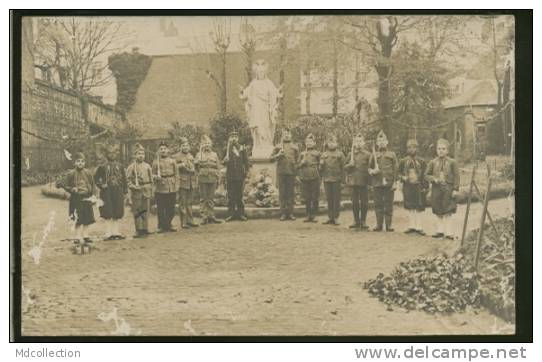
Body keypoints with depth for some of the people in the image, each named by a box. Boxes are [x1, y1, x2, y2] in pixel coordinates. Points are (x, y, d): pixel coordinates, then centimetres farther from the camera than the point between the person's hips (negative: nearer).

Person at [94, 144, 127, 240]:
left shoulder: (120, 166, 10)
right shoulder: (102, 167, 0)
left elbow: (124, 179, 12)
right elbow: (96, 178, 4)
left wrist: (125, 191, 6)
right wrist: (101, 185, -10)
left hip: (118, 193, 3)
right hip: (107, 193, -3)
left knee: (118, 214, 5)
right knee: (108, 214, -2)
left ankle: (116, 232, 12)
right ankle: (108, 233, 2)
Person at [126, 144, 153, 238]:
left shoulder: (147, 166, 10)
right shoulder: (131, 167, -2)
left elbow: (151, 180, 14)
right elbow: (128, 180, -3)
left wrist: (151, 191, 10)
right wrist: (133, 187, -19)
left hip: (146, 192, 4)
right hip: (136, 192, -4)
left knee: (146, 211, 6)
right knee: (137, 212, -2)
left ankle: (145, 229, 13)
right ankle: (139, 230, 2)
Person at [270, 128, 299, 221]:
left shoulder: (295, 147, 10)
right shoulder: (278, 147, 9)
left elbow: (298, 160, 15)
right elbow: (271, 158, 6)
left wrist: (296, 167, 1)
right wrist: (278, 155, -10)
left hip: (292, 172, 1)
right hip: (281, 172, 0)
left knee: (291, 192, 1)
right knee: (282, 193, 0)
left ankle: (290, 213, 6)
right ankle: (283, 213, 4)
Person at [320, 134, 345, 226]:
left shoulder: (340, 154, 3)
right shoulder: (324, 155, 13)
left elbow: (343, 167, 3)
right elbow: (321, 168, 15)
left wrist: (341, 178, -4)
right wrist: (321, 164, -6)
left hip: (336, 180, -3)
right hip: (327, 180, 3)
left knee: (336, 199, -2)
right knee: (329, 199, 6)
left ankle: (335, 218, 1)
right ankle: (330, 217, 12)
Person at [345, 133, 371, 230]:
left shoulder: (367, 154, 3)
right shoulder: (350, 155, 10)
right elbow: (345, 167, 13)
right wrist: (350, 165, -7)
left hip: (364, 182, -2)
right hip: (354, 181, 2)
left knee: (364, 202, 1)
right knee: (355, 202, 5)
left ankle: (363, 221, 9)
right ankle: (356, 221, 14)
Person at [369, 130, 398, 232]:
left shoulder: (392, 154, 8)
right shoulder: (374, 155, 11)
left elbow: (395, 169, 6)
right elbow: (369, 168, 14)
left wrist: (394, 182, -2)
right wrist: (372, 171, -9)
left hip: (389, 184, -1)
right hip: (377, 184, 1)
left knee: (389, 205, 0)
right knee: (378, 205, 2)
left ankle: (388, 225, 6)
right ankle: (379, 225, 8)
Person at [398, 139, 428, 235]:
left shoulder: (421, 162, 2)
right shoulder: (403, 162, 5)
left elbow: (425, 176, 4)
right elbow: (399, 174, 12)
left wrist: (425, 187, -3)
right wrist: (403, 178, -9)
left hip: (418, 187, -2)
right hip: (407, 187, 2)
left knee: (418, 208, -2)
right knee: (410, 208, 6)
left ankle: (418, 227, 3)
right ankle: (411, 226, 13)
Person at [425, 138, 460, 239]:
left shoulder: (452, 162, 0)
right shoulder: (433, 162, 6)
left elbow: (456, 176, 0)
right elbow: (427, 175, 9)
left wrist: (455, 189, -6)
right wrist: (434, 179, -11)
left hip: (448, 188, -3)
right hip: (436, 188, 3)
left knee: (448, 212, -4)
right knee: (438, 211, 8)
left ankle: (449, 232, -1)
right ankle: (440, 231, 17)